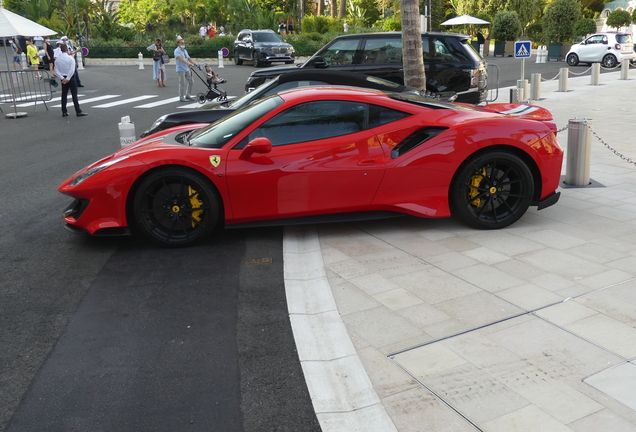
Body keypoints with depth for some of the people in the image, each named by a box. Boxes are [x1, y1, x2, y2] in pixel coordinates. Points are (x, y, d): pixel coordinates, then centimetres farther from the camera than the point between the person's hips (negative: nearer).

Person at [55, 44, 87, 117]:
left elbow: (57, 70, -2)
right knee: (74, 95, -3)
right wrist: (68, 79, -14)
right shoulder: (70, 58, -12)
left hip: (63, 79, 4)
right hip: (71, 78, -4)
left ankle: (64, 112, 11)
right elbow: (72, 70, -18)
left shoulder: (57, 59, 1)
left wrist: (62, 78, -7)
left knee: (64, 95, 10)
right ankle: (78, 112, -5)